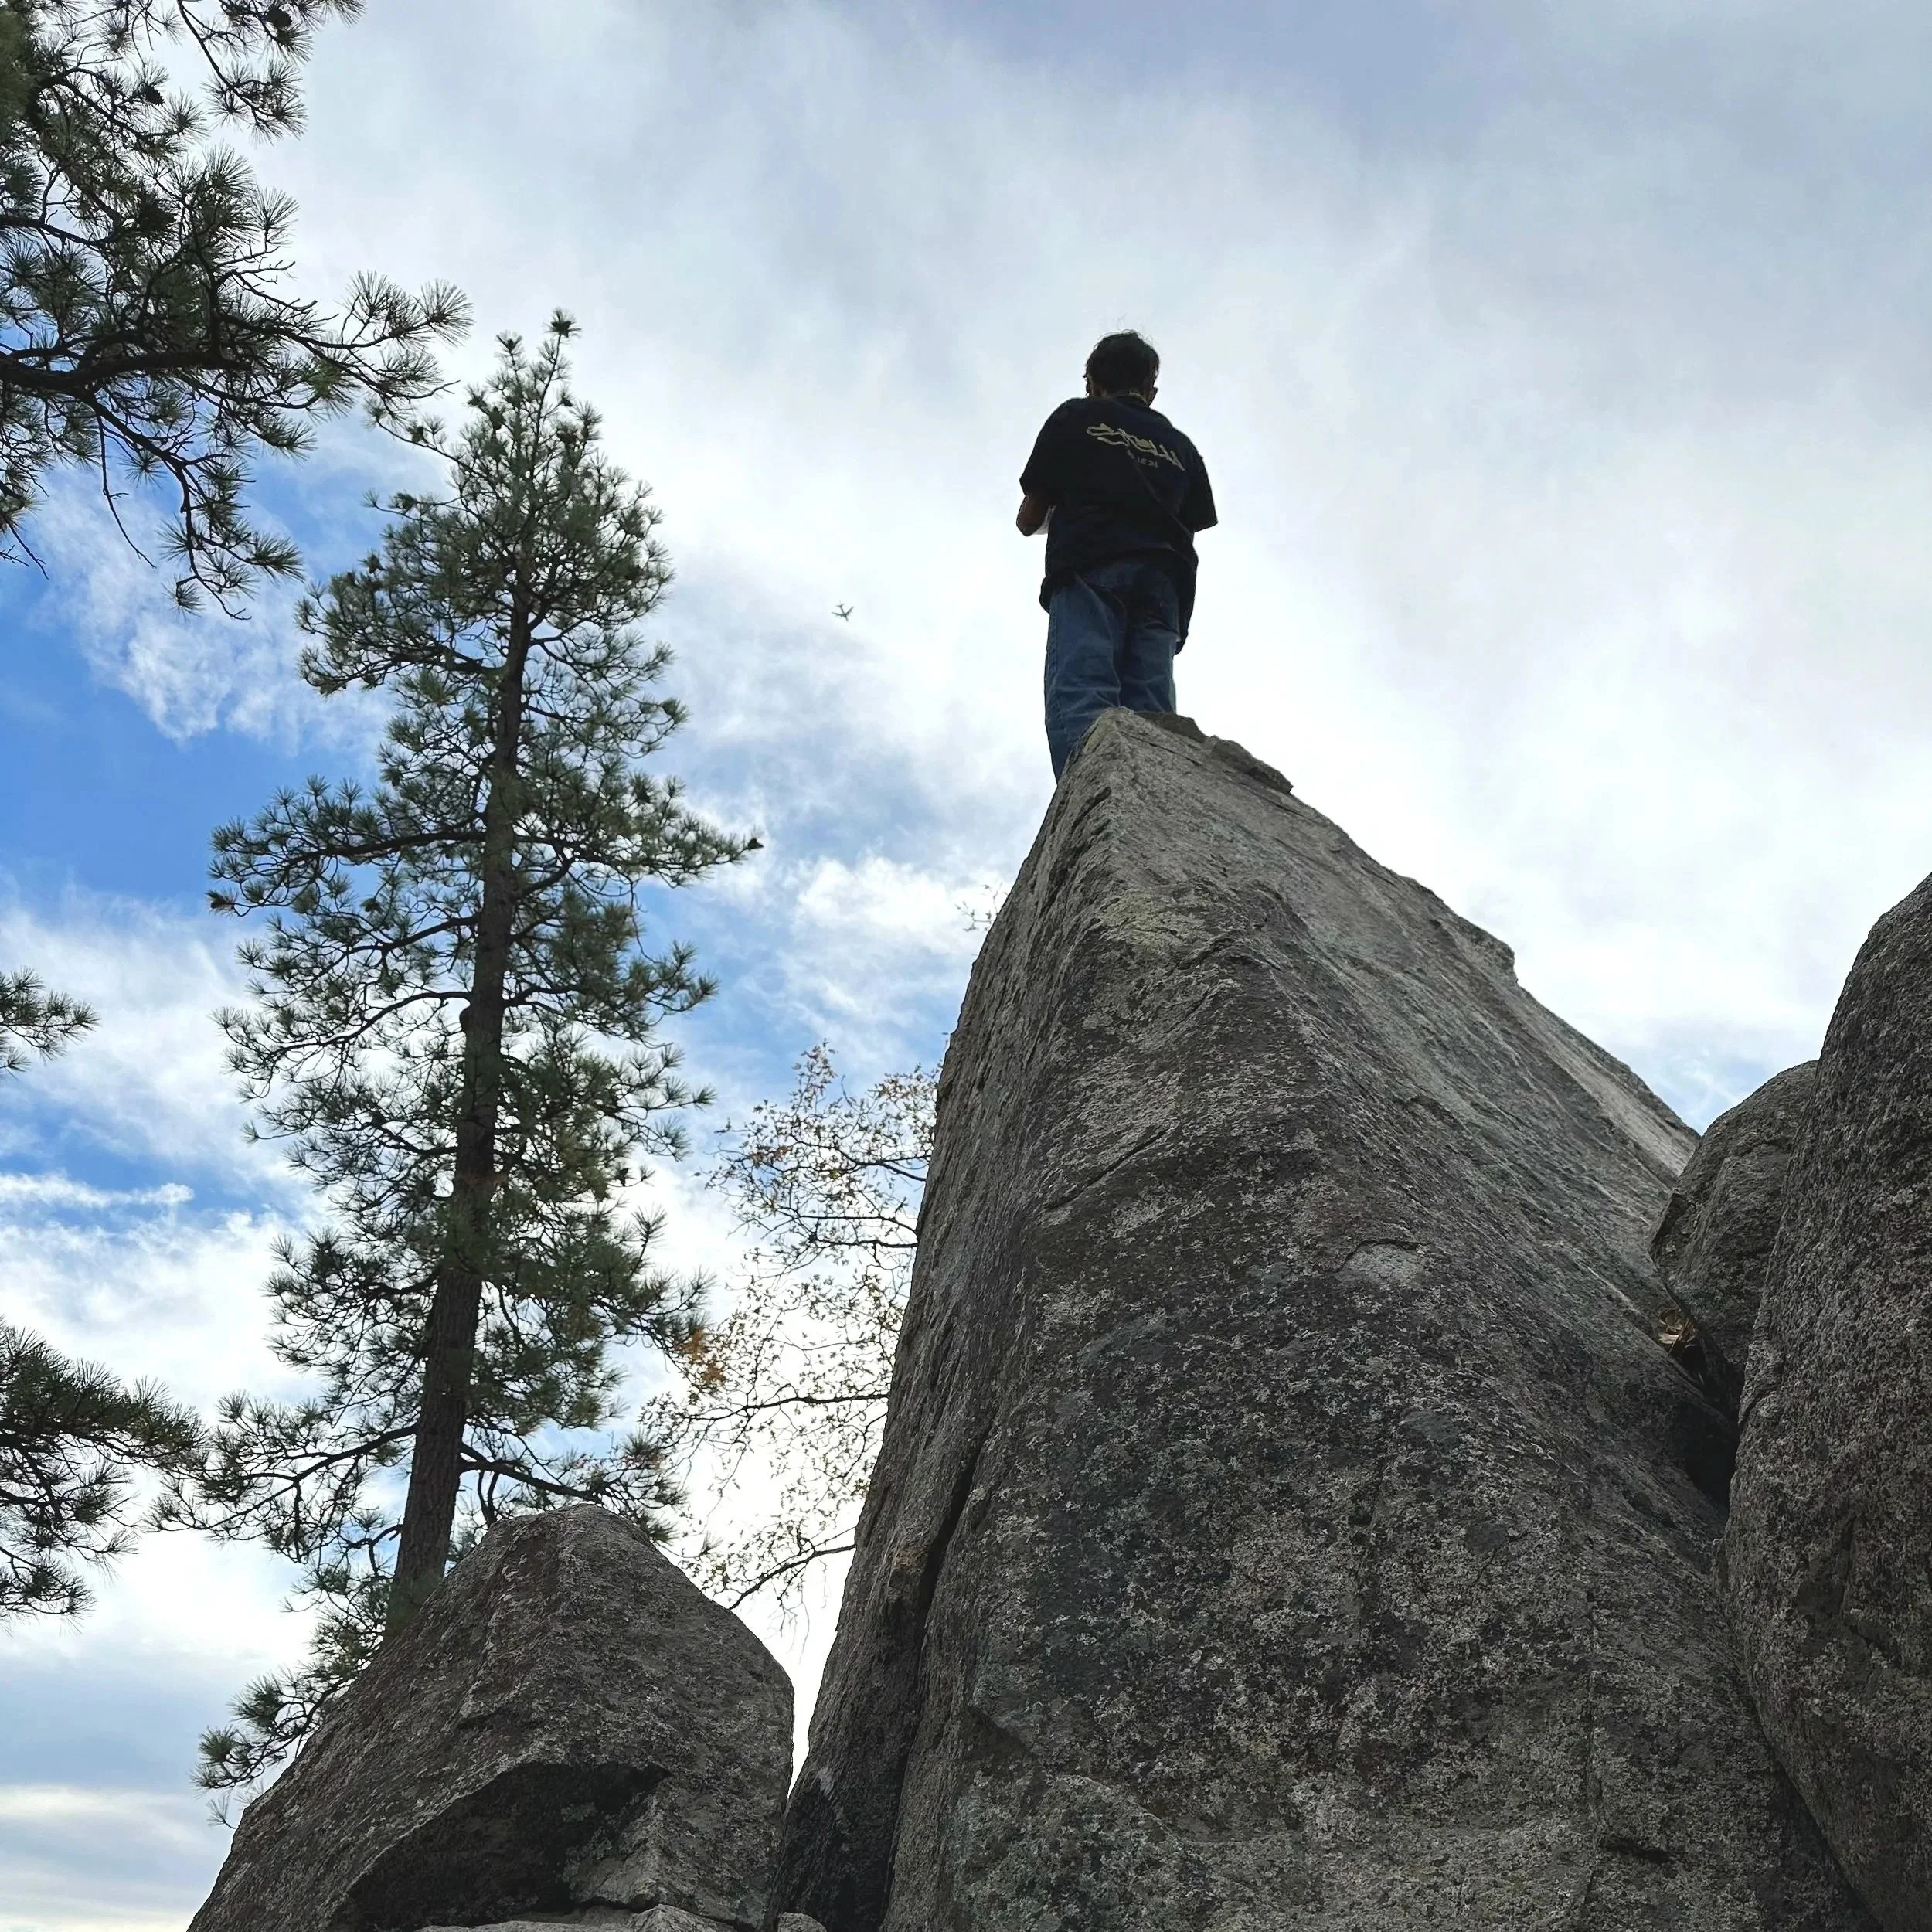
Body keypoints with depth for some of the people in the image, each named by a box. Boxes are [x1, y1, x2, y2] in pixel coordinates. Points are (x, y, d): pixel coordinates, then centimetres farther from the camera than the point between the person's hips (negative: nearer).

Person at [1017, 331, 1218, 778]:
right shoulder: (1181, 446, 32)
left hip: (1089, 567, -4)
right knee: (1150, 719, -10)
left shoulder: (1075, 417, 21)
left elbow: (1028, 520, 21)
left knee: (1079, 702, -24)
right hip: (1162, 580, 4)